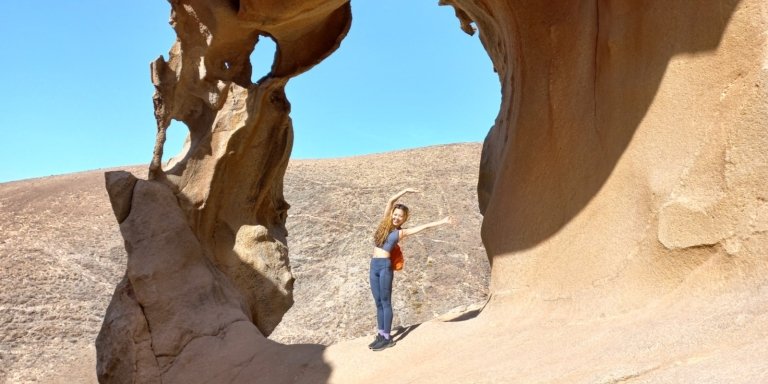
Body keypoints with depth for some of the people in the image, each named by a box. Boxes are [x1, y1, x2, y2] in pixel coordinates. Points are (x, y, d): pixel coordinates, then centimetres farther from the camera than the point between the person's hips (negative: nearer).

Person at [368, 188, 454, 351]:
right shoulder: (385, 223, 10)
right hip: (374, 265, 5)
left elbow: (423, 226, -2)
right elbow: (391, 201, 7)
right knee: (378, 302, 10)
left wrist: (441, 222, -4)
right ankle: (381, 334, 18)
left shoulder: (401, 232, 0)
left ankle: (387, 338, 6)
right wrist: (405, 191, 5)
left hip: (385, 266, -5)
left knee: (385, 302, -1)